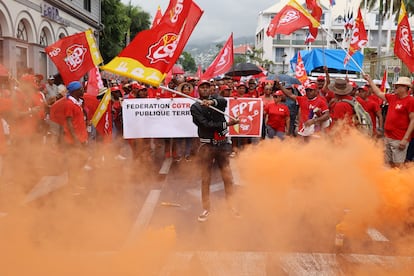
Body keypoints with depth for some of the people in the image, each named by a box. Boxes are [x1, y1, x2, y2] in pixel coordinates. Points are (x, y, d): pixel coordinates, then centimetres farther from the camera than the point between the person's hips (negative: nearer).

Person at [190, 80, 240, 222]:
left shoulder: (216, 98, 9)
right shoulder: (195, 107, 1)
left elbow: (224, 102, -16)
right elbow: (206, 124, -12)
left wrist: (212, 102, -37)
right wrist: (227, 123, -14)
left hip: (222, 143, 2)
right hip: (206, 144, -2)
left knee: (228, 177, 2)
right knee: (205, 178, 2)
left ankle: (231, 206, 12)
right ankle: (206, 209, 10)